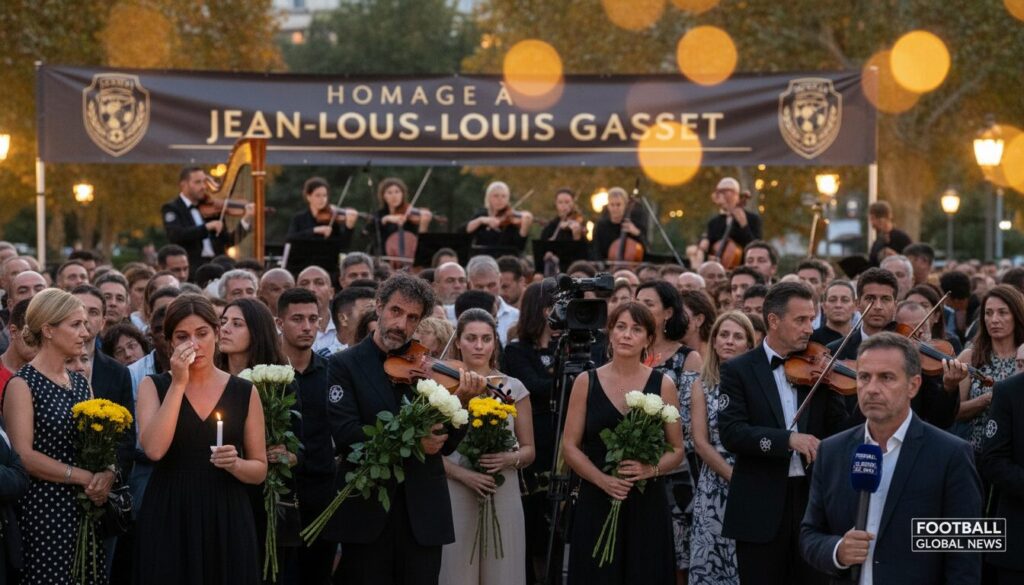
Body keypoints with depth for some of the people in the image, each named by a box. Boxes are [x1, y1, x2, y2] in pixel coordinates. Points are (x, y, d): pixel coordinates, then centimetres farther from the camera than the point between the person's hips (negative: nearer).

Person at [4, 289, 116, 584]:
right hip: (44, 511, -6)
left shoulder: (80, 382, 15)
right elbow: (24, 456, -14)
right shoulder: (22, 384, -6)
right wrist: (85, 477, -14)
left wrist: (107, 474, -6)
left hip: (86, 510, 6)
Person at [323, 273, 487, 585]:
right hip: (367, 509, -3)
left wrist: (461, 401, -13)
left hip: (423, 511, 3)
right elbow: (346, 434, -13)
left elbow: (446, 443, 5)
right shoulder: (345, 365, 0)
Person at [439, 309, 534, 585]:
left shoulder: (514, 388, 6)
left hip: (504, 496, 1)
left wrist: (511, 459, -13)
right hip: (455, 496, -1)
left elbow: (529, 450, 9)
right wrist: (463, 474, -15)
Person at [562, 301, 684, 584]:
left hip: (647, 505, 0)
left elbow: (676, 450, 5)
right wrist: (602, 479, -14)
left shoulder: (662, 385, 4)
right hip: (596, 502, 0)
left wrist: (651, 469, -15)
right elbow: (569, 446, 2)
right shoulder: (586, 382, 4)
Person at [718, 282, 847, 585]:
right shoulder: (739, 370, -1)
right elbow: (732, 433, -14)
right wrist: (788, 439, -25)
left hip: (812, 498, 3)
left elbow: (841, 430, 3)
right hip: (760, 506, -3)